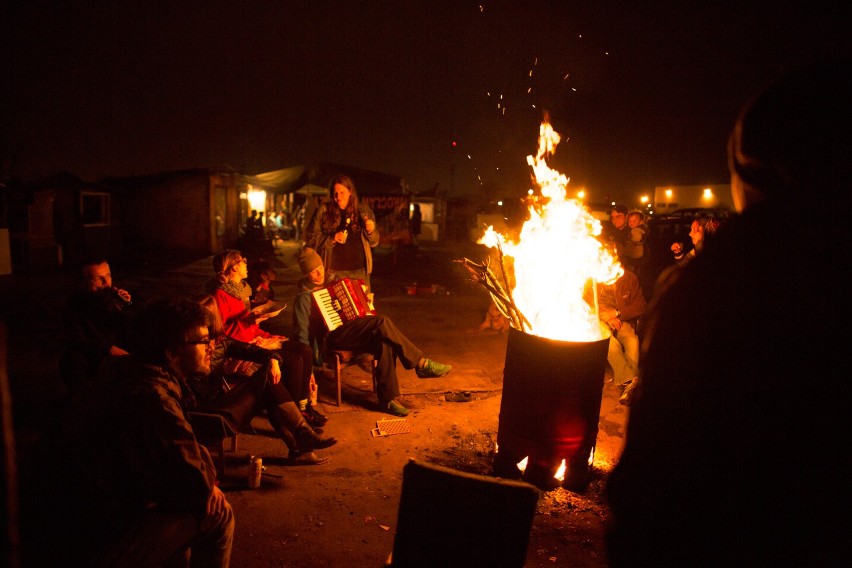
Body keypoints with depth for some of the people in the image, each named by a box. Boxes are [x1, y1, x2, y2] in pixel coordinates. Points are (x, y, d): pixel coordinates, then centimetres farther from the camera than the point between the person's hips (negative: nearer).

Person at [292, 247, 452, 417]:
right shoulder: (304, 297, -3)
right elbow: (301, 333, -6)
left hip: (352, 332, 7)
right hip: (332, 338, -7)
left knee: (384, 343, -26)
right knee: (383, 323, -29)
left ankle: (386, 400, -21)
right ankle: (421, 363, -24)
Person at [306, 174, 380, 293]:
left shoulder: (363, 211, 9)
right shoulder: (324, 210, 3)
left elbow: (374, 242, 13)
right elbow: (310, 238, 2)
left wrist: (371, 230, -8)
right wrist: (331, 239, -13)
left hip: (359, 271, 2)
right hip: (333, 272, -2)